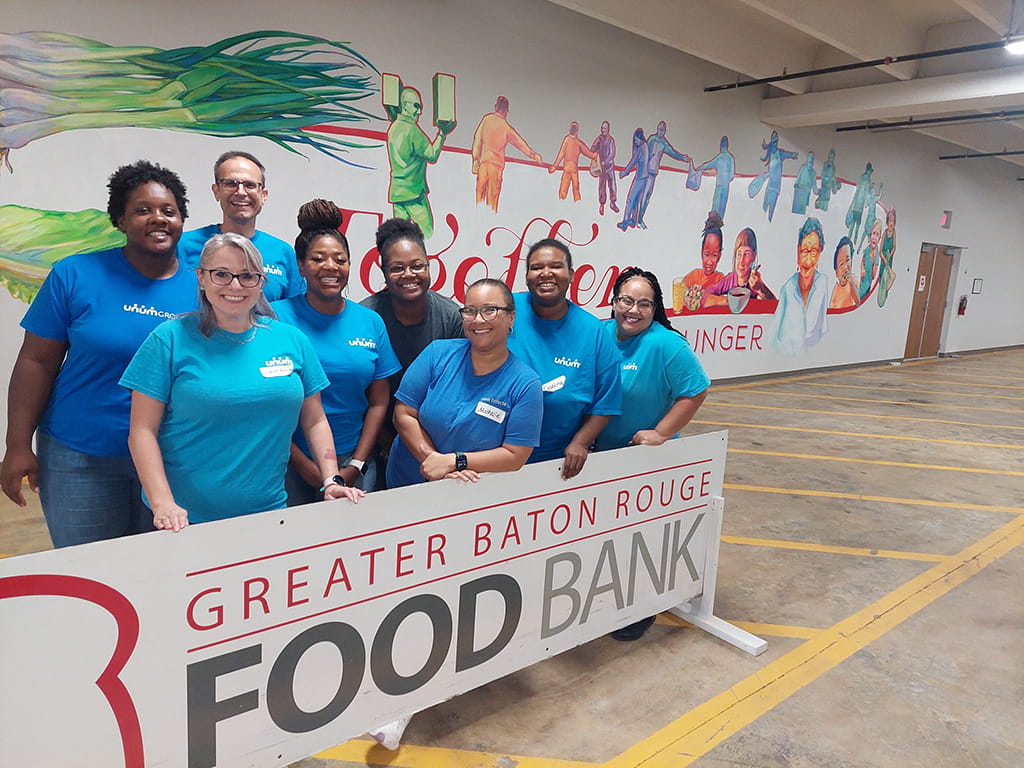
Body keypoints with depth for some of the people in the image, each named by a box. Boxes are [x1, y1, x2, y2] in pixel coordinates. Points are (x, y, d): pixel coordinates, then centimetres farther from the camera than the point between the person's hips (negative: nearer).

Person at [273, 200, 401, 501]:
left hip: (354, 459, 3)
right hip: (292, 462, -2)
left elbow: (378, 402, 5)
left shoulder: (370, 322, 4)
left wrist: (356, 465, -3)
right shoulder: (276, 317, -5)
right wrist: (305, 465, -10)